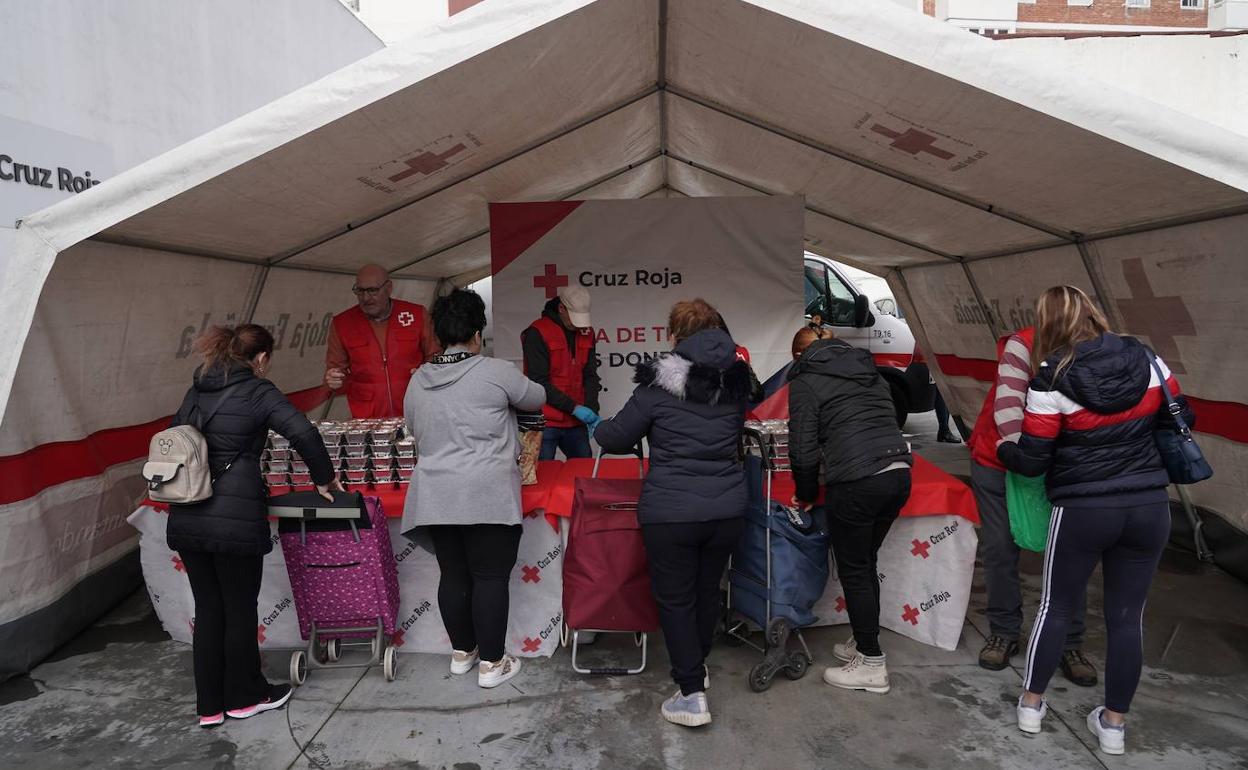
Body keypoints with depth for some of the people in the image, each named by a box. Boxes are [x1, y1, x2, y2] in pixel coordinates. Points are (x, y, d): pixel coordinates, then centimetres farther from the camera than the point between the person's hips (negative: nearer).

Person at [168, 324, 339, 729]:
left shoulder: (196, 392, 14)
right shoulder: (258, 392, -6)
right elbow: (303, 433, -17)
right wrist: (324, 477, -4)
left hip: (185, 520, 6)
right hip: (234, 521, -6)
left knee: (207, 609, 15)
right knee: (240, 609, 10)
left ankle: (209, 705, 25)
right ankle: (244, 697, 25)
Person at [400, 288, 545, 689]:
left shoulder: (417, 381, 9)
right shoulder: (494, 372, -7)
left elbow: (416, 433, 18)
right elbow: (536, 398, 7)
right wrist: (505, 401, 27)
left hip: (436, 496, 6)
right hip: (487, 495, -5)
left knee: (453, 574, 15)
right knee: (490, 577, 3)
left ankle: (462, 651, 28)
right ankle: (492, 663, 11)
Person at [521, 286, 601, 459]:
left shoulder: (586, 333, 8)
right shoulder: (537, 333, -10)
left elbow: (590, 375, 7)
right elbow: (539, 382, -15)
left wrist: (592, 411, -7)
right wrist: (574, 407, -16)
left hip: (576, 423, 5)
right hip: (545, 423, -5)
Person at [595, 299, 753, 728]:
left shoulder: (659, 385, -10)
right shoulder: (736, 384, 4)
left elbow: (616, 438, -2)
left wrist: (597, 428, 19)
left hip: (671, 512, -5)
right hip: (727, 510, 5)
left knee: (675, 599, 8)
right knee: (708, 590, 21)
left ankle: (692, 694, 8)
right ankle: (698, 664, 41)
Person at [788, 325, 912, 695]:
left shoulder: (806, 381, 0)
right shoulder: (868, 369, 20)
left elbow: (804, 450, -4)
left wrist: (806, 495, 11)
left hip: (857, 484, -7)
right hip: (899, 473, 7)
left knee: (853, 571, 8)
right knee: (866, 563, 21)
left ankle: (872, 665, 16)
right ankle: (864, 645, 33)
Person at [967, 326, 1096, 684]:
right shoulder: (1023, 345, -22)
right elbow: (1007, 407, -30)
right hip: (998, 460, -2)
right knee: (1000, 548, 0)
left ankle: (1070, 644, 14)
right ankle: (1004, 632, 18)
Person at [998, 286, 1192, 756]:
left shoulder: (1052, 380, -14)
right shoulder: (1146, 359, -2)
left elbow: (1031, 462, -9)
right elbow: (1179, 418, 10)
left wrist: (1003, 450, 11)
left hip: (1082, 511, -3)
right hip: (1149, 507, 3)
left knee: (1056, 608, 14)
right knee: (1127, 617, 13)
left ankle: (1031, 704, 26)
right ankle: (1114, 723, 25)